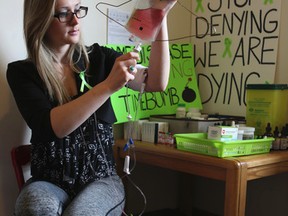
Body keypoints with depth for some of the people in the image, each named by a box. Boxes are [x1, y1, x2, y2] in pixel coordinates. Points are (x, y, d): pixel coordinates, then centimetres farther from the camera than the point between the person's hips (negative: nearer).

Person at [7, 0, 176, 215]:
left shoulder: (97, 57, 3)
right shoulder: (22, 72, -3)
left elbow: (156, 83, -9)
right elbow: (49, 127, -20)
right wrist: (108, 86, -30)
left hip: (101, 178, 1)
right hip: (49, 181, 0)